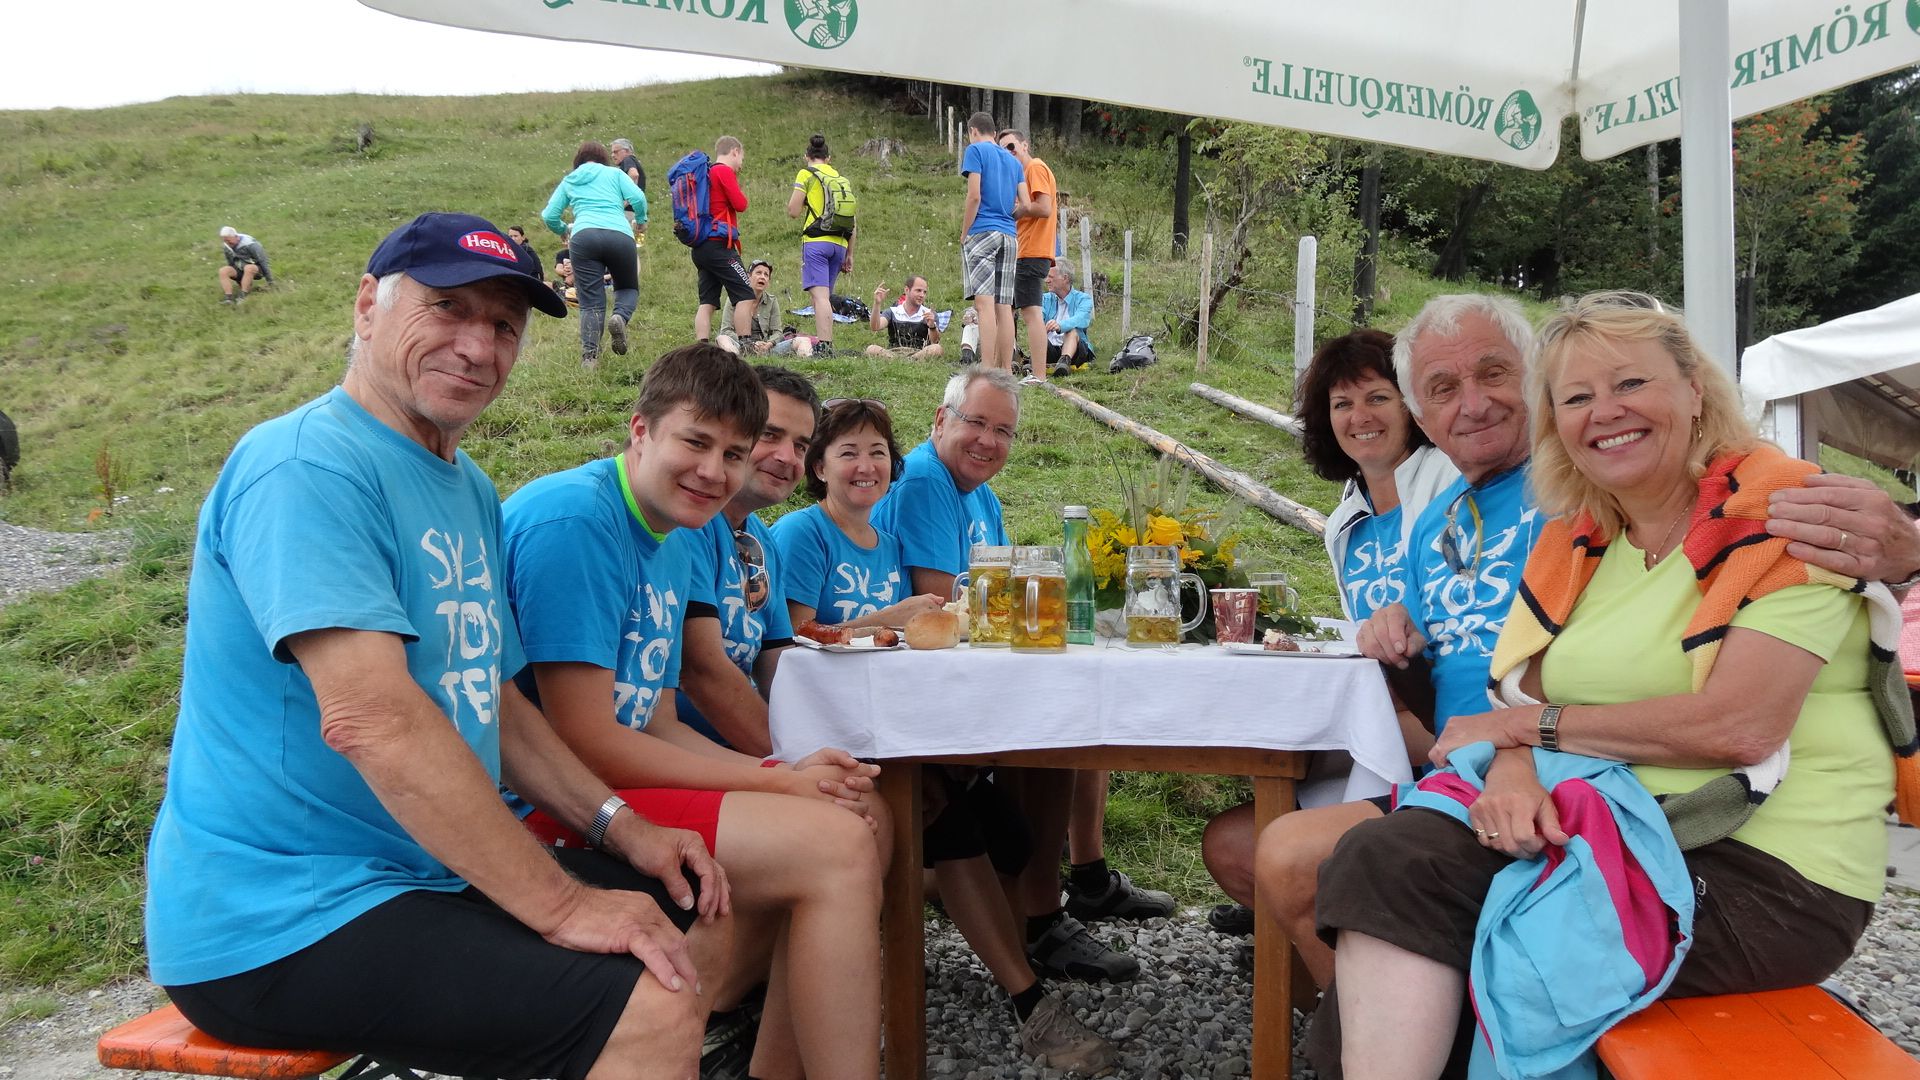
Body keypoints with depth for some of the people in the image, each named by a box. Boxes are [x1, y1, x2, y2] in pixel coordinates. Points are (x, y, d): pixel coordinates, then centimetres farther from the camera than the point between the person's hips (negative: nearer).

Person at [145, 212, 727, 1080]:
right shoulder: (306, 464, -18)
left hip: (430, 875, 10)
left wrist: (620, 827, 5)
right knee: (650, 1008, -25)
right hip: (277, 920, -9)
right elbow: (369, 719, -28)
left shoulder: (469, 490, 12)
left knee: (700, 924, 13)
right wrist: (561, 903, -25)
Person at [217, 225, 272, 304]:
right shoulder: (226, 247, -2)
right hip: (240, 270, 6)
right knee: (223, 271, -20)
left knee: (248, 268, -39)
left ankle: (242, 296, -35)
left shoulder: (249, 244, -21)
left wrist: (270, 282, -15)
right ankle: (228, 297, -28)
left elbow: (263, 262, -17)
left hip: (256, 270, -6)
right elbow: (230, 263, 14)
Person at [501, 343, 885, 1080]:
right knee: (836, 848, -20)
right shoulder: (573, 520, -17)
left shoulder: (676, 541, 11)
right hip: (543, 811, -10)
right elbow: (585, 744, -20)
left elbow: (656, 725, 13)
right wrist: (776, 784, -14)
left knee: (859, 819, 9)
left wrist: (786, 775, -4)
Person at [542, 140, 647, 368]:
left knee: (591, 302, 2)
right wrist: (640, 220, 25)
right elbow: (638, 198, 5)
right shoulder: (614, 173, 21)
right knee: (628, 288, 18)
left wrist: (563, 231, 40)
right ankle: (619, 317, -15)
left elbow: (549, 216, 21)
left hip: (583, 236, 1)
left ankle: (589, 356, -13)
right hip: (619, 236, -1)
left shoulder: (568, 181, 26)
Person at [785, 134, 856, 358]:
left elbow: (794, 211, -3)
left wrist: (790, 200, 19)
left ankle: (824, 346, -26)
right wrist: (849, 255, 21)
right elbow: (853, 223, 16)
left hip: (816, 241, -5)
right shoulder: (841, 179, 18)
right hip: (839, 243, 6)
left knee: (820, 295, -14)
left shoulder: (806, 174, 3)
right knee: (825, 297, 13)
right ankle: (825, 342, 11)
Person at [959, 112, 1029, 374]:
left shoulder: (975, 150, 2)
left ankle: (987, 371, -23)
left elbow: (974, 196, -8)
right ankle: (1006, 371, 2)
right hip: (1010, 236, 6)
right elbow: (1025, 205, 13)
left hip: (983, 232, -6)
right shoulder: (1013, 160, 20)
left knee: (984, 302, -14)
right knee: (1004, 306, 4)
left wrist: (963, 236, -2)